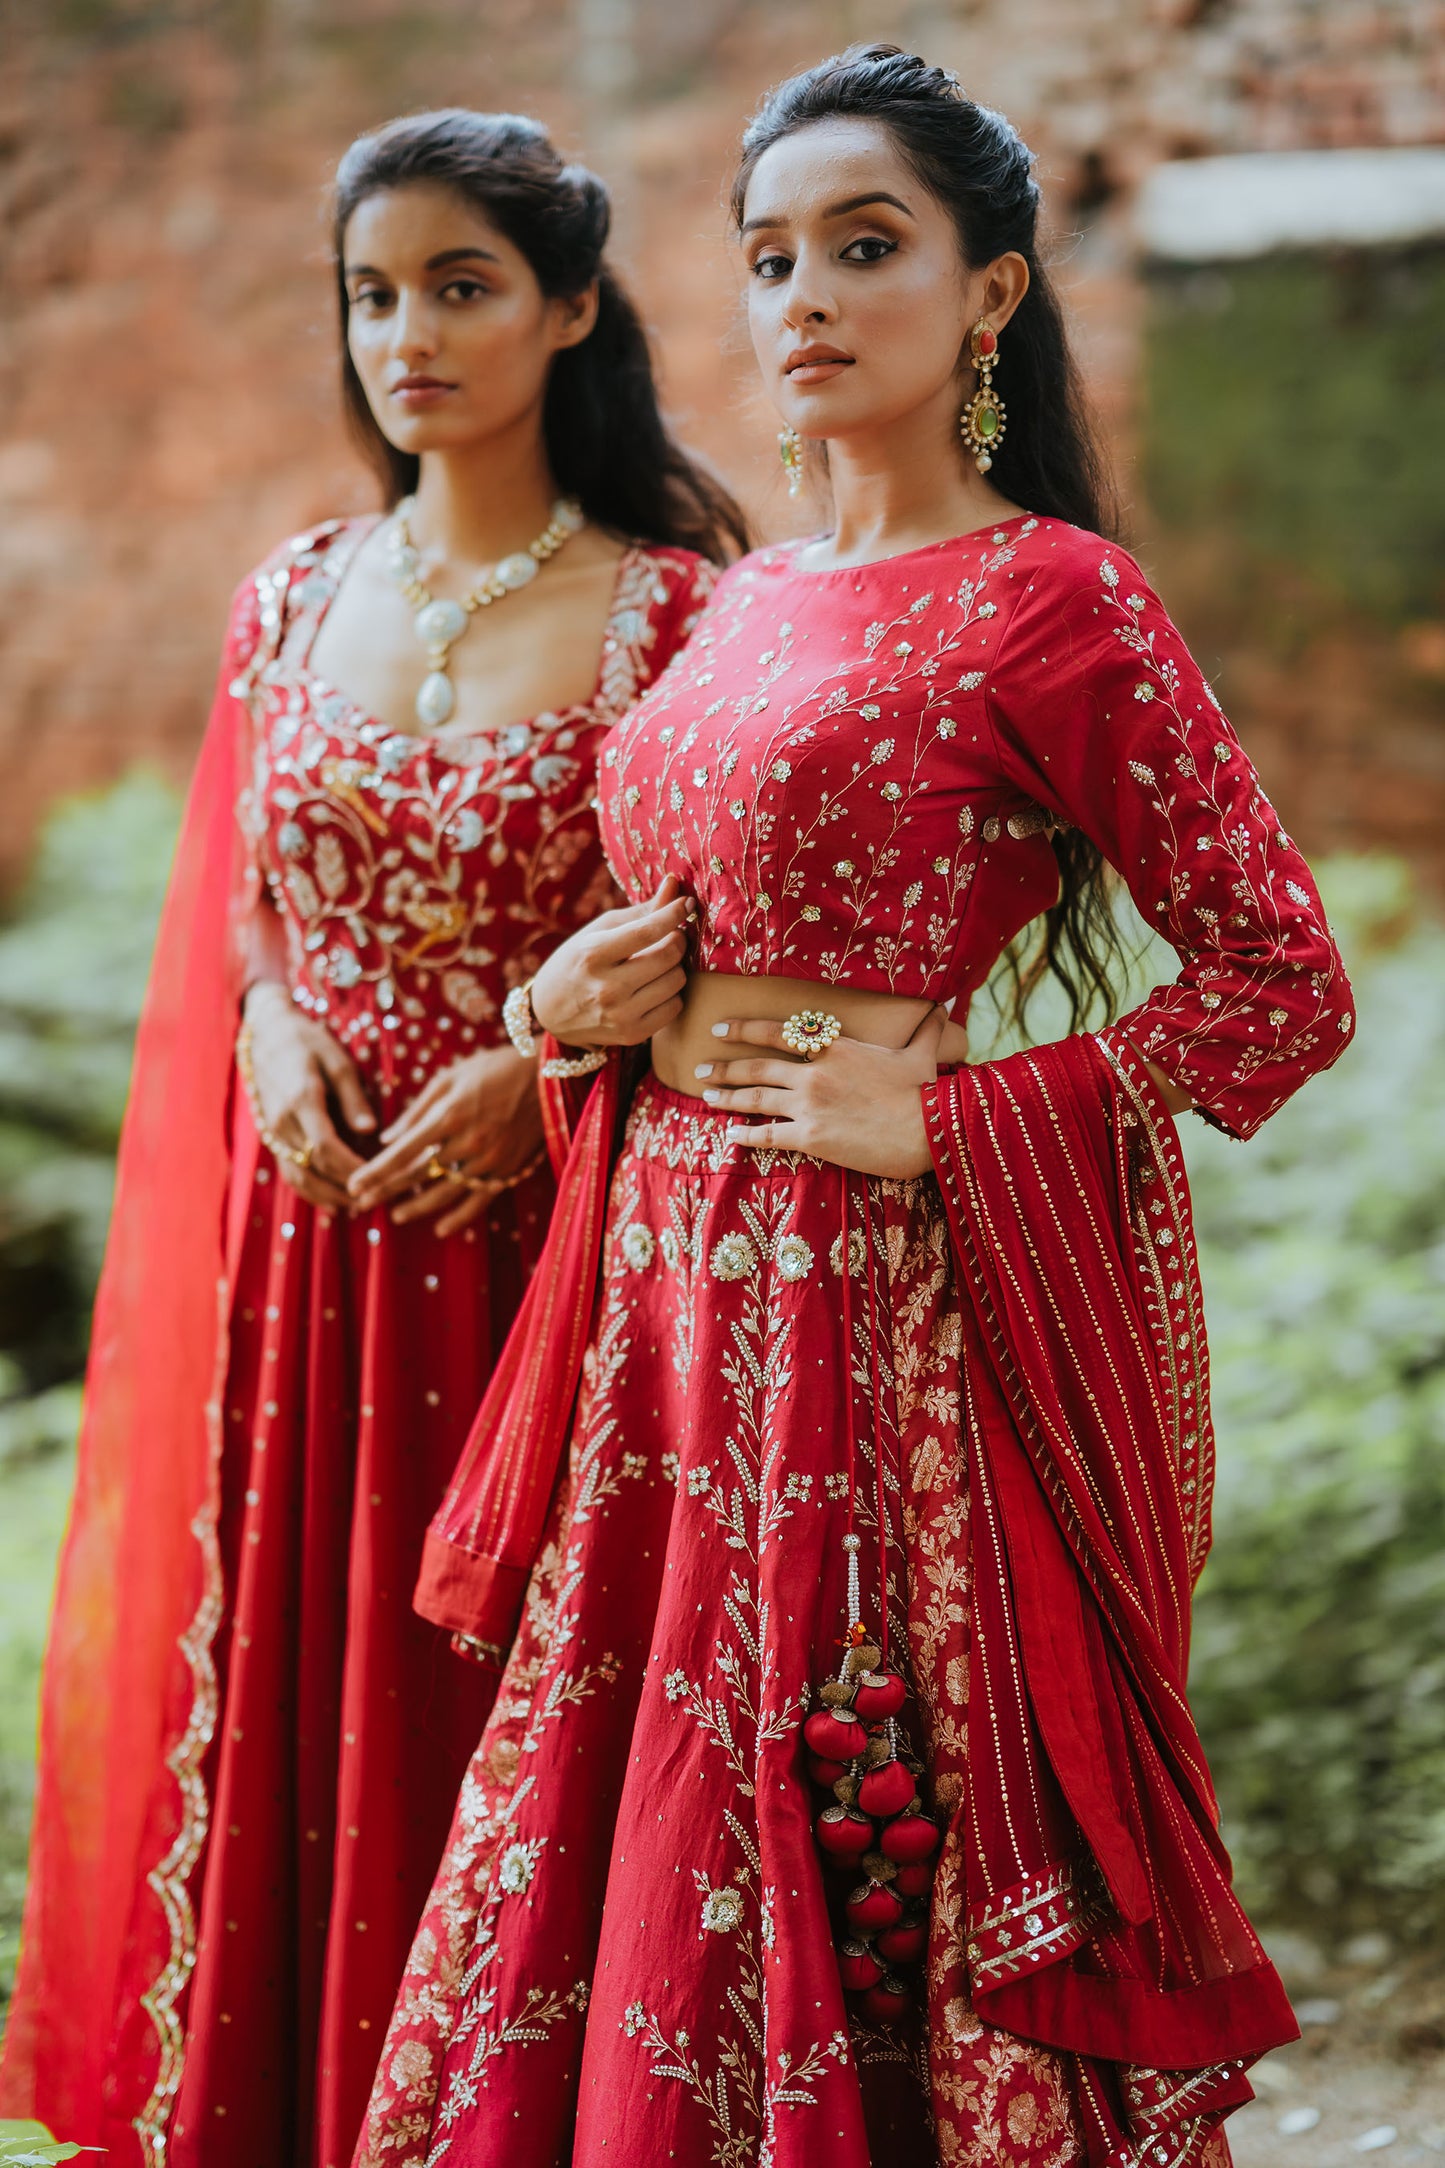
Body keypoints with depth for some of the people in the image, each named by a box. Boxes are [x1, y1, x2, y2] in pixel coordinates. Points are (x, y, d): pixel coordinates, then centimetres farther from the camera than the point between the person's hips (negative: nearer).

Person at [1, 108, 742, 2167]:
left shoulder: (668, 614, -5)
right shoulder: (296, 599, 9)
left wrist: (545, 1063, -17)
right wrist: (271, 1032, -3)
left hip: (538, 1237, -4)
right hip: (301, 1243, 4)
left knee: (501, 1730, 1)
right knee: (283, 1707, 10)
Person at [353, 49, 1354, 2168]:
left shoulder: (1052, 601, -8)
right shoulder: (747, 601, 13)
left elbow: (1286, 981, -10)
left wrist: (937, 1120, -14)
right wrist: (605, 1000, 4)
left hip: (882, 1300, -7)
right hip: (675, 1287, 7)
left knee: (876, 1877, 1)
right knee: (637, 1847, 12)